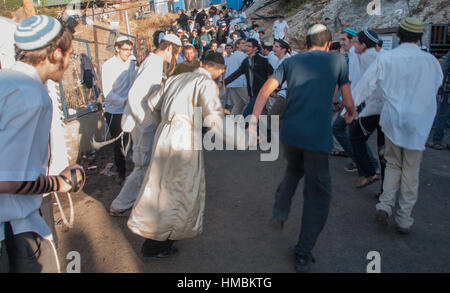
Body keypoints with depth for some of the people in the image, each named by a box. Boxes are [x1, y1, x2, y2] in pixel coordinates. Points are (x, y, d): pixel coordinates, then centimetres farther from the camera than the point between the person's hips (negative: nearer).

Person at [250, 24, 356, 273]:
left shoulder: (290, 61, 12)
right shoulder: (337, 60, 7)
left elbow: (266, 89, -2)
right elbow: (347, 101, 12)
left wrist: (253, 123, -5)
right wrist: (351, 112, 35)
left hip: (289, 133, 3)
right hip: (318, 137, -3)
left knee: (293, 170, 33)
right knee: (317, 194, 9)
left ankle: (279, 212, 17)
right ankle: (303, 256, 12)